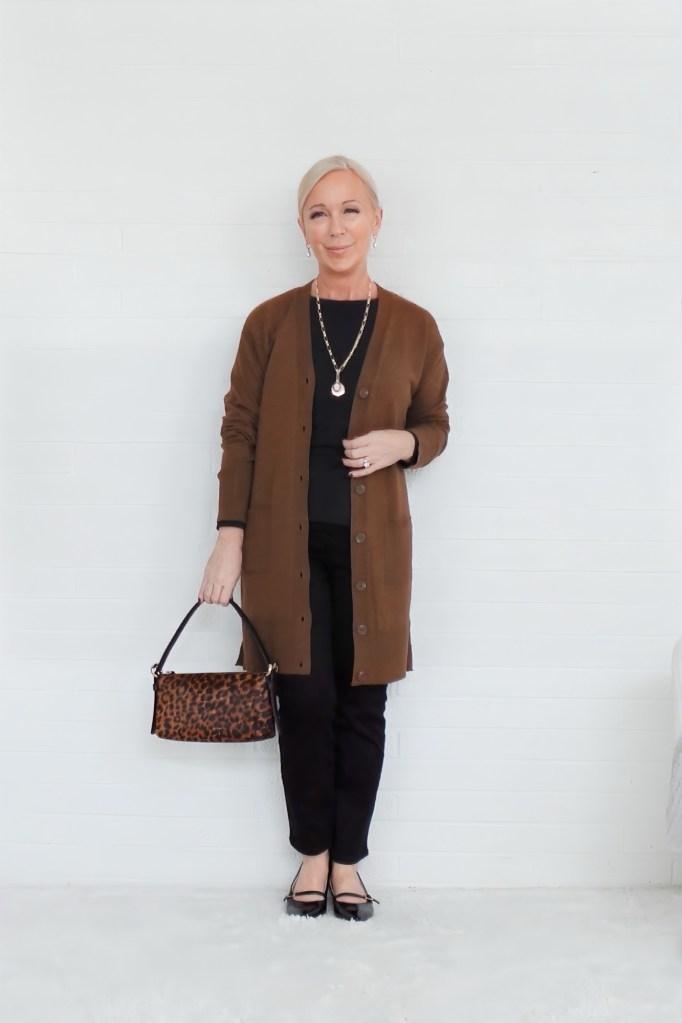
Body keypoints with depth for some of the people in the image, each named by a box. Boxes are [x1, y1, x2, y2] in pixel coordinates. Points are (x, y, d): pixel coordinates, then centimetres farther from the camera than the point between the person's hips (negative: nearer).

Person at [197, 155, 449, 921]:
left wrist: (401, 442, -12)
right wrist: (230, 535, -5)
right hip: (286, 542, 0)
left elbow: (435, 426, 11)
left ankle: (348, 861, 22)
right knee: (305, 699, 2)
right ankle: (312, 854, 22)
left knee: (362, 704, 5)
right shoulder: (269, 323, 1)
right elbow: (239, 434, 2)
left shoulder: (413, 328, 2)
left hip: (371, 544, 1)